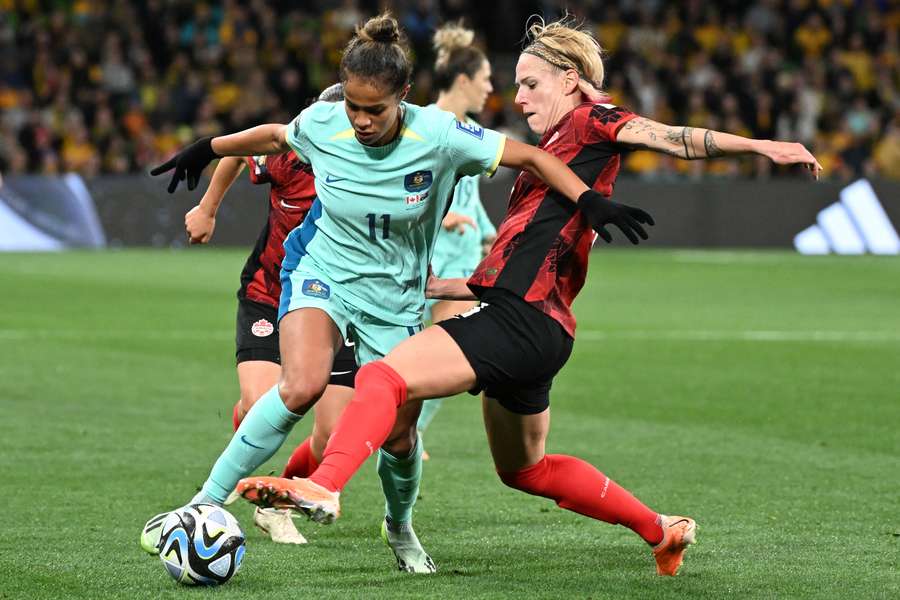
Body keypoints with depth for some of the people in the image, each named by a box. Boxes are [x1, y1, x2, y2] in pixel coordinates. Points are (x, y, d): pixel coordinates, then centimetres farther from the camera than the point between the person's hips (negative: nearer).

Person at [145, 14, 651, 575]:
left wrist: (591, 202, -23)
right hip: (322, 274, -1)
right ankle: (208, 500, -24)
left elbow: (531, 156, -12)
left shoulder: (438, 135, -20)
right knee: (303, 385, -31)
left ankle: (400, 526, 37)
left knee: (398, 436, 2)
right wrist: (208, 149, 23)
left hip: (396, 297, 1)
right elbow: (276, 135, 11)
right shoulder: (322, 126, -14)